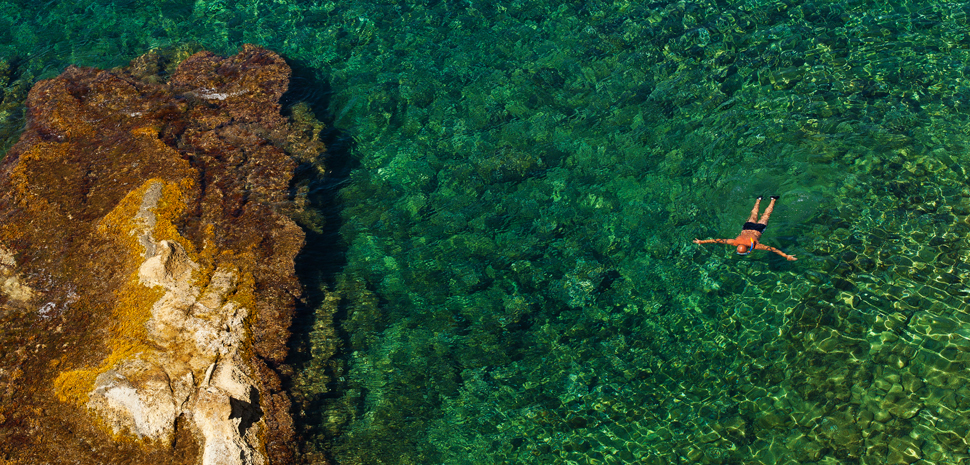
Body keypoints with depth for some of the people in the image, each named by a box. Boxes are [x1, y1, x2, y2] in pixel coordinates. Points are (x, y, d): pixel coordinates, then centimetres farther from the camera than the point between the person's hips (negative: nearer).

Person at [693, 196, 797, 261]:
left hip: (758, 229, -2)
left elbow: (773, 249, -44)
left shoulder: (754, 245, -43)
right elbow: (717, 240, -38)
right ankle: (759, 199, 59)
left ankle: (773, 199, 49)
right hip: (747, 228, 2)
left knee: (765, 215, 26)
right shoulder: (735, 242, -38)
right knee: (753, 216, 33)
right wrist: (701, 242, -39)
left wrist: (787, 256, -46)